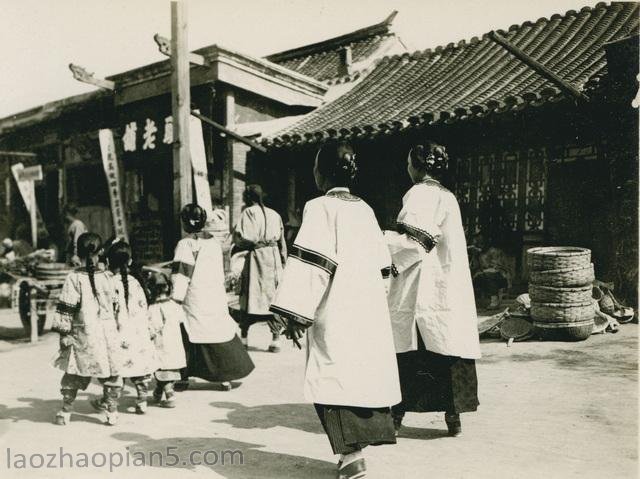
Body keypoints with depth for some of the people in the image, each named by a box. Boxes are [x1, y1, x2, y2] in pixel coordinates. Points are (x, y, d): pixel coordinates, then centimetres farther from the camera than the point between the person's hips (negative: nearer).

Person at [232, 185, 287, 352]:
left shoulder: (249, 212, -5)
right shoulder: (274, 214, 12)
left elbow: (246, 238, -16)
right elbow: (282, 243, 14)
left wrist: (236, 246, 3)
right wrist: (283, 262, 20)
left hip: (255, 257, -5)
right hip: (274, 258, 5)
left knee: (249, 297, 7)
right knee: (272, 296, 6)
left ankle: (244, 338, 14)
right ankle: (276, 339, 2)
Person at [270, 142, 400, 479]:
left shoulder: (319, 208, -9)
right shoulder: (364, 209, 11)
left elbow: (309, 263, -16)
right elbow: (381, 262, 15)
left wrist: (295, 313, -15)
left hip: (335, 313, -7)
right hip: (371, 310, 7)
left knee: (337, 379, -2)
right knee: (365, 376, 13)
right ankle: (358, 446, 23)